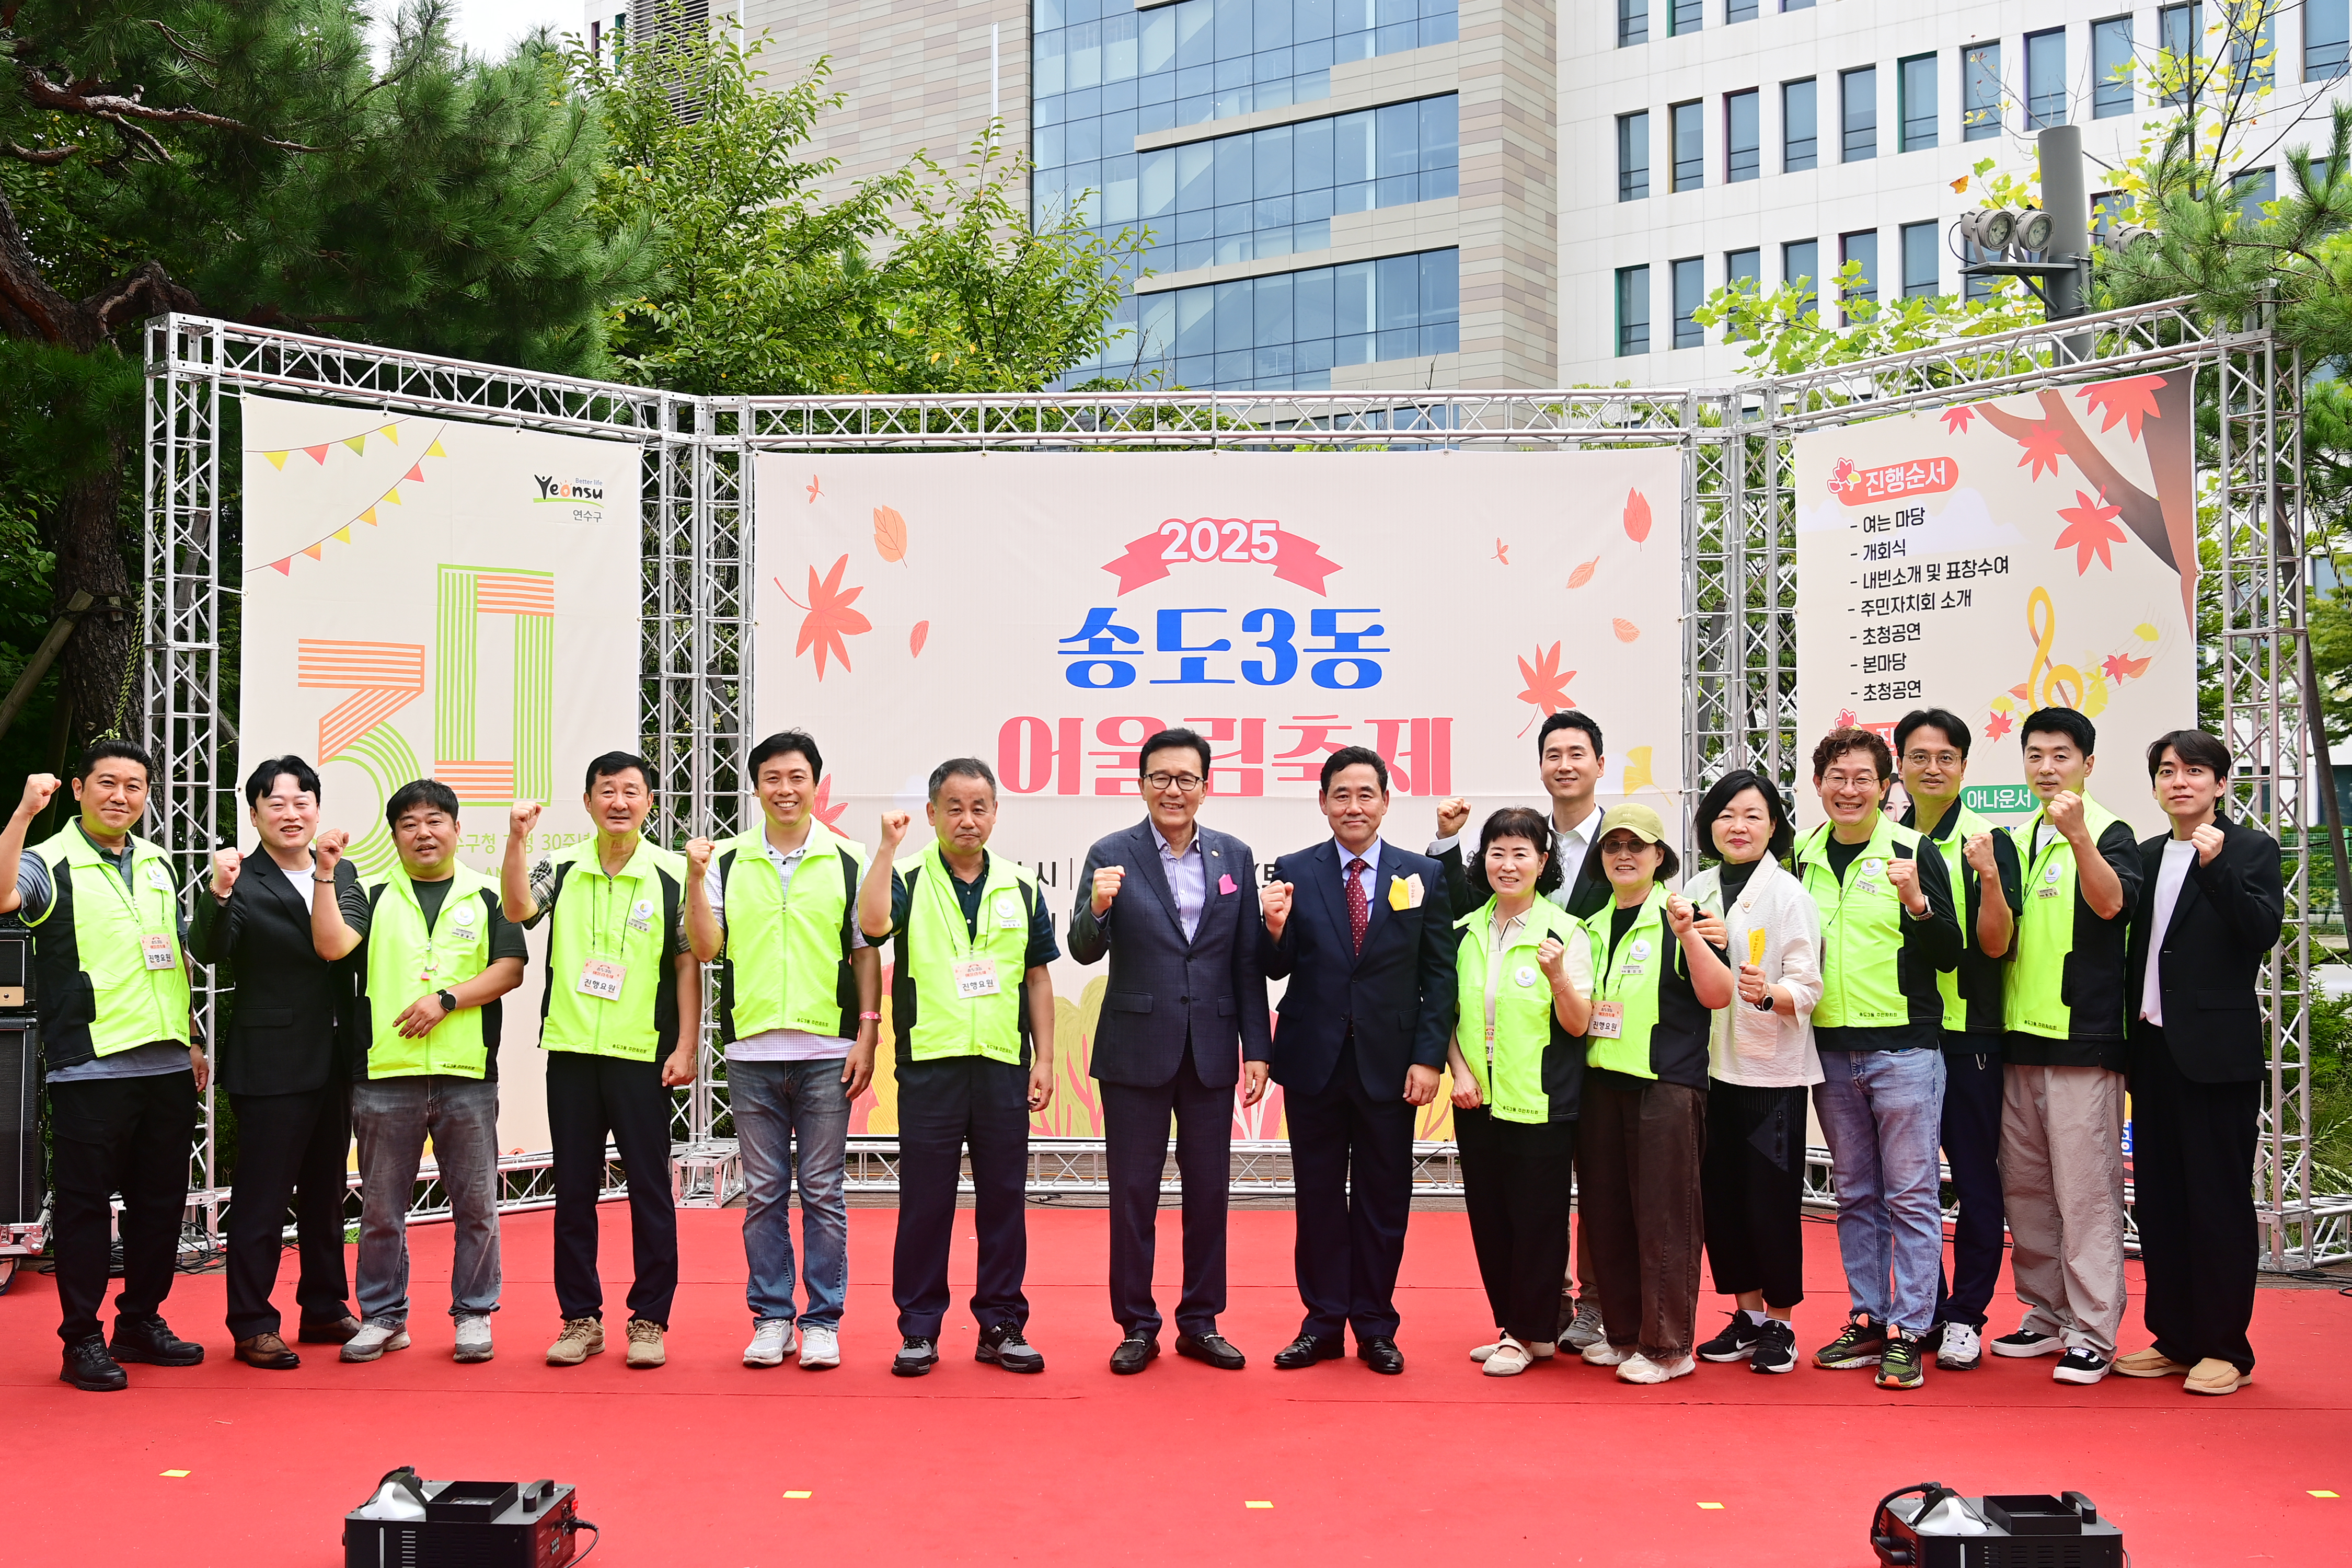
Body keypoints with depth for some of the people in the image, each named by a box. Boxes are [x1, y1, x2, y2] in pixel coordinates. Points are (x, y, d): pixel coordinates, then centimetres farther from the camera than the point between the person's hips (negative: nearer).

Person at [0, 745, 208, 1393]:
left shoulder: (159, 866, 15)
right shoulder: (52, 864, -4)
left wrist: (191, 1041, 19)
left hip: (167, 1069, 6)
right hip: (90, 1071, -6)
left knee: (161, 1203, 12)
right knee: (84, 1205, 1)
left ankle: (141, 1323, 25)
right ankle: (82, 1341, 11)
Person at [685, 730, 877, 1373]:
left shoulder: (849, 860, 5)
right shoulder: (727, 862, 8)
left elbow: (866, 953, 5)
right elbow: (706, 947, 3)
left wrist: (867, 1034, -2)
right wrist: (696, 878, -9)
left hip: (826, 1053, -1)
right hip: (752, 1053, 1)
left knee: (823, 1193, 3)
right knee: (763, 1194, 7)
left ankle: (823, 1322, 12)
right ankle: (771, 1319, 17)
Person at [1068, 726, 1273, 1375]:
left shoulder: (1235, 856, 4)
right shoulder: (1112, 854, -4)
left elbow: (1248, 963, 6)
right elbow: (1085, 951, -9)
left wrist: (1257, 1049, 2)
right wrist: (1097, 909, -30)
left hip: (1211, 1050, 3)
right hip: (1136, 1049, -2)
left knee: (1208, 1190, 10)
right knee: (1133, 1193, 6)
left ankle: (1200, 1323, 23)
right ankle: (1137, 1327, 18)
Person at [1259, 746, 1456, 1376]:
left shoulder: (1424, 875, 2)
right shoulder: (1294, 872, 1)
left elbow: (1440, 975, 0)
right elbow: (1280, 970, 0)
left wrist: (1429, 1058, -7)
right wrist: (1276, 928, -21)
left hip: (1389, 1064, 0)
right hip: (1314, 1061, 0)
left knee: (1384, 1201, 8)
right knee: (1319, 1198, 8)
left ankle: (1376, 1327, 20)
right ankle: (1323, 1323, 20)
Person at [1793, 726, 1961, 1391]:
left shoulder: (1914, 852, -5)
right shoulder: (1805, 859, 9)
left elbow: (1949, 954, -7)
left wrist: (1916, 901, -23)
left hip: (1903, 1046, -5)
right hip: (1831, 1049, 5)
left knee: (1910, 1194, -1)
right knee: (1855, 1195, 12)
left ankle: (1910, 1334, 4)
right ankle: (1868, 1320, 21)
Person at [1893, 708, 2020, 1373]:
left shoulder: (1988, 843, -2)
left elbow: (1995, 943, -10)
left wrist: (1989, 876, -24)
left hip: (1967, 1032, -4)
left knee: (1976, 1178, 2)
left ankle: (1966, 1316, 11)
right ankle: (1926, 1309, 20)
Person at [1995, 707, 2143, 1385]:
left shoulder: (2109, 832, -3)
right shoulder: (2018, 839, 16)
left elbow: (2111, 902, -25)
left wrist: (2077, 835, -36)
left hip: (2083, 1037, -7)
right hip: (2020, 1034, 7)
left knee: (2084, 1189, -6)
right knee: (2025, 1188, 11)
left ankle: (2093, 1333, 0)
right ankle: (2047, 1316, 22)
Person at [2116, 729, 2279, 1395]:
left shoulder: (2251, 850, -3)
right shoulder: (2147, 856, 14)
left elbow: (2262, 932, -17)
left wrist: (2216, 865, -25)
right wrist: (2130, 1028, 7)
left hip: (2216, 1051, -6)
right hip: (2154, 1045, 6)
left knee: (2220, 1196, -1)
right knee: (2159, 1196, 9)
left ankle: (2226, 1348, 8)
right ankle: (2175, 1338, 19)